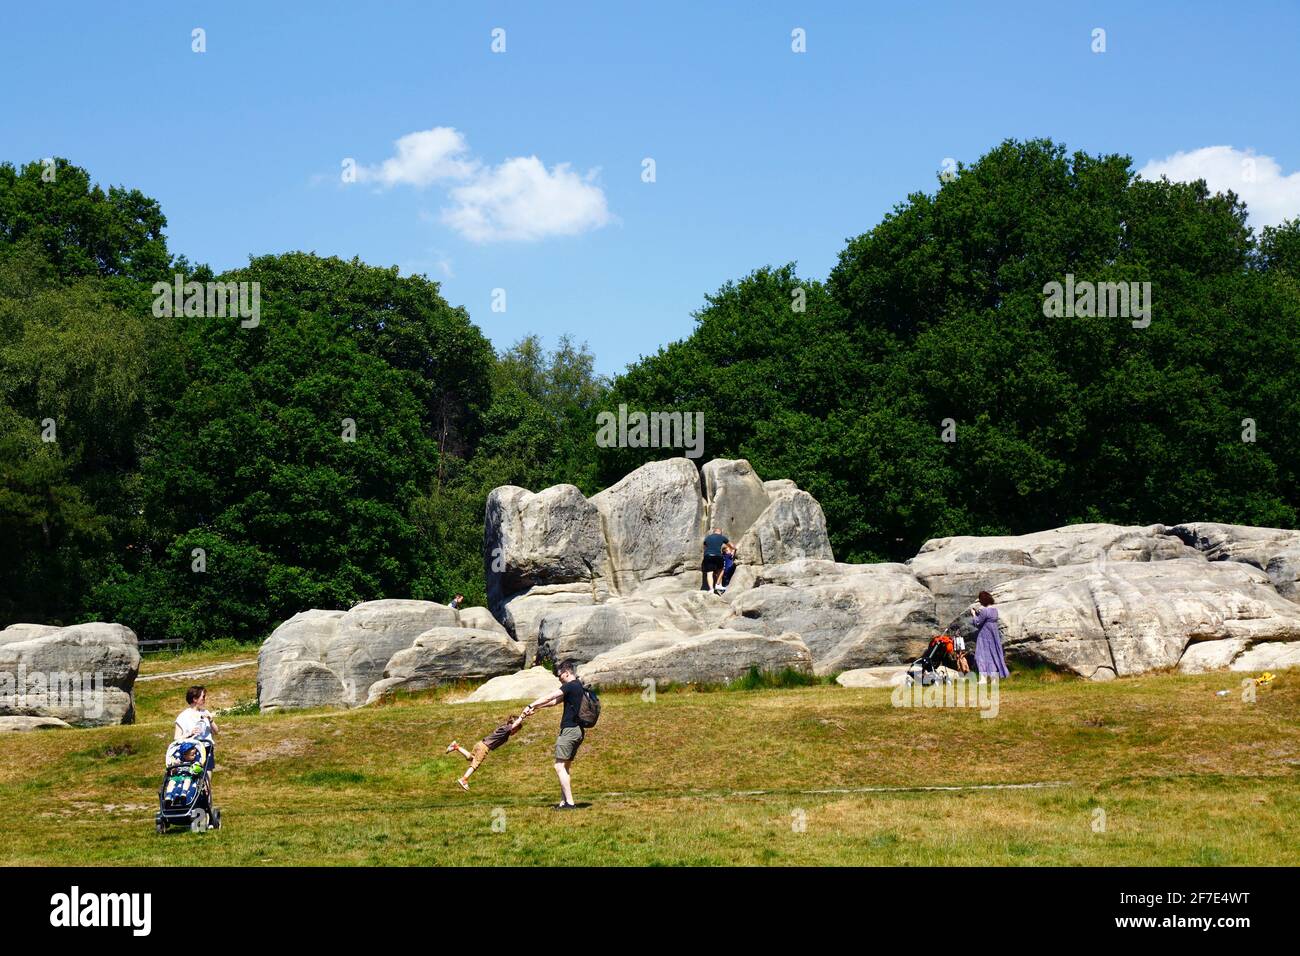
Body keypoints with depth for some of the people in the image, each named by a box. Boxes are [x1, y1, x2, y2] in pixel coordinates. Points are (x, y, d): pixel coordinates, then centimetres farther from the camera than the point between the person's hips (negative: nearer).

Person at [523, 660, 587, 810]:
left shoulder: (570, 686, -11)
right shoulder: (580, 687, 19)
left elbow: (548, 698, -11)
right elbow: (554, 702, 23)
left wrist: (531, 706, -1)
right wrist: (536, 708, 20)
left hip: (569, 730, -10)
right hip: (578, 730, 10)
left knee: (559, 766, -10)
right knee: (565, 767, 13)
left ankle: (569, 802, -15)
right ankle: (563, 802, 11)